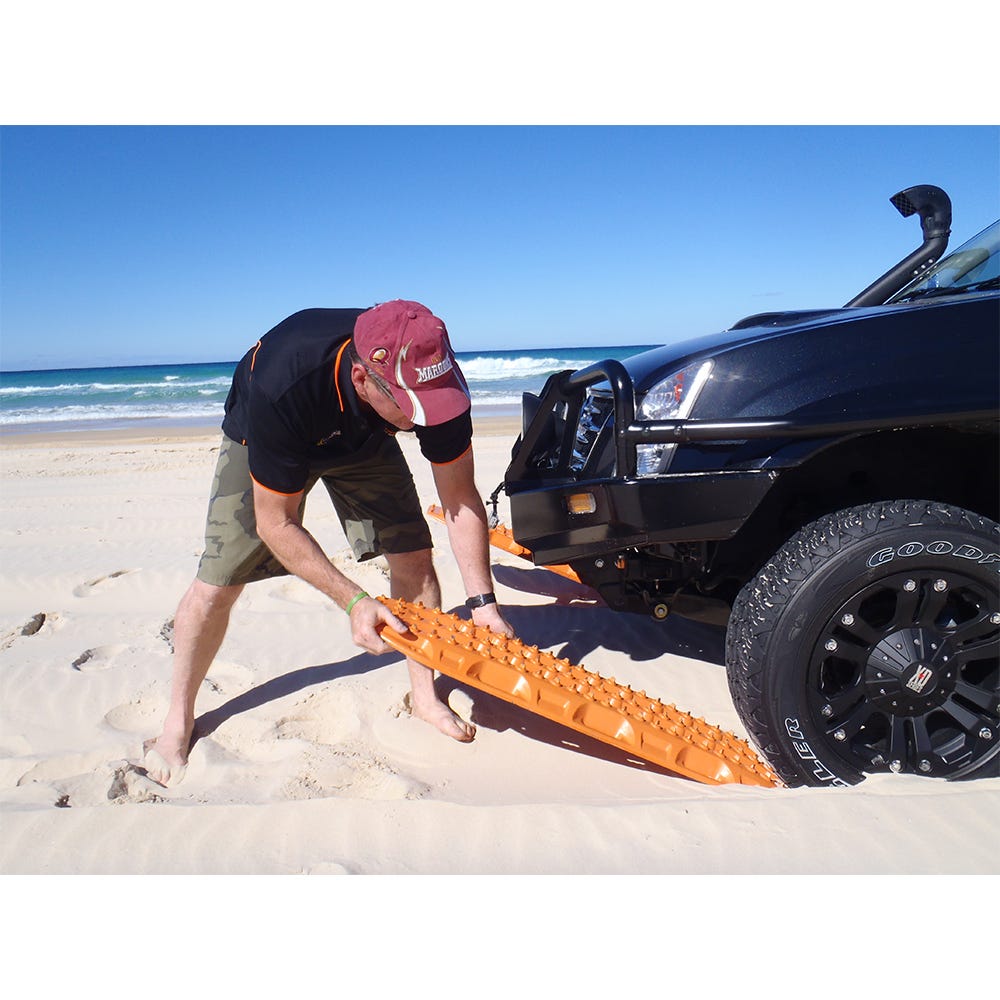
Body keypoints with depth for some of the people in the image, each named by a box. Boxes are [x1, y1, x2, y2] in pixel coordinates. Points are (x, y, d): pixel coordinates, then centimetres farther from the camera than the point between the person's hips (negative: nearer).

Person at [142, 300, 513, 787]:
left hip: (363, 439, 3)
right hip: (263, 438, -3)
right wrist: (353, 600, -39)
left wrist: (482, 600, -27)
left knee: (413, 555, -8)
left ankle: (424, 695, 12)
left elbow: (460, 497, -23)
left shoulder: (436, 380, -34)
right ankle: (179, 719, 16)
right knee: (217, 582, -8)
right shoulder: (282, 387, -45)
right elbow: (276, 523, -33)